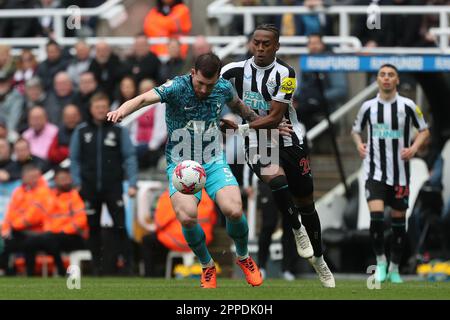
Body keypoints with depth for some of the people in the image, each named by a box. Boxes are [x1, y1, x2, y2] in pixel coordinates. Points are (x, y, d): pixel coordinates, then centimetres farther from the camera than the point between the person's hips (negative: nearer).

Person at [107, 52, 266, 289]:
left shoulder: (223, 89, -3)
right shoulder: (177, 87, -17)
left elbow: (238, 105, 22)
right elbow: (145, 98, -35)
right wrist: (121, 110, -54)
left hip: (214, 162, 3)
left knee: (234, 211, -22)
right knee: (187, 217, -28)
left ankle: (243, 256, 13)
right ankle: (207, 266, 3)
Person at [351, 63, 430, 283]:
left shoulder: (407, 106, -2)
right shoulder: (368, 107, 2)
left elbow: (424, 130, 8)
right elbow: (356, 130, 18)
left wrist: (413, 148, -8)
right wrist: (359, 145, -2)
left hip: (400, 172, 0)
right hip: (375, 172, 0)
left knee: (398, 220, 7)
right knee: (376, 216, -18)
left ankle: (394, 268, 21)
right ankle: (380, 261, 0)